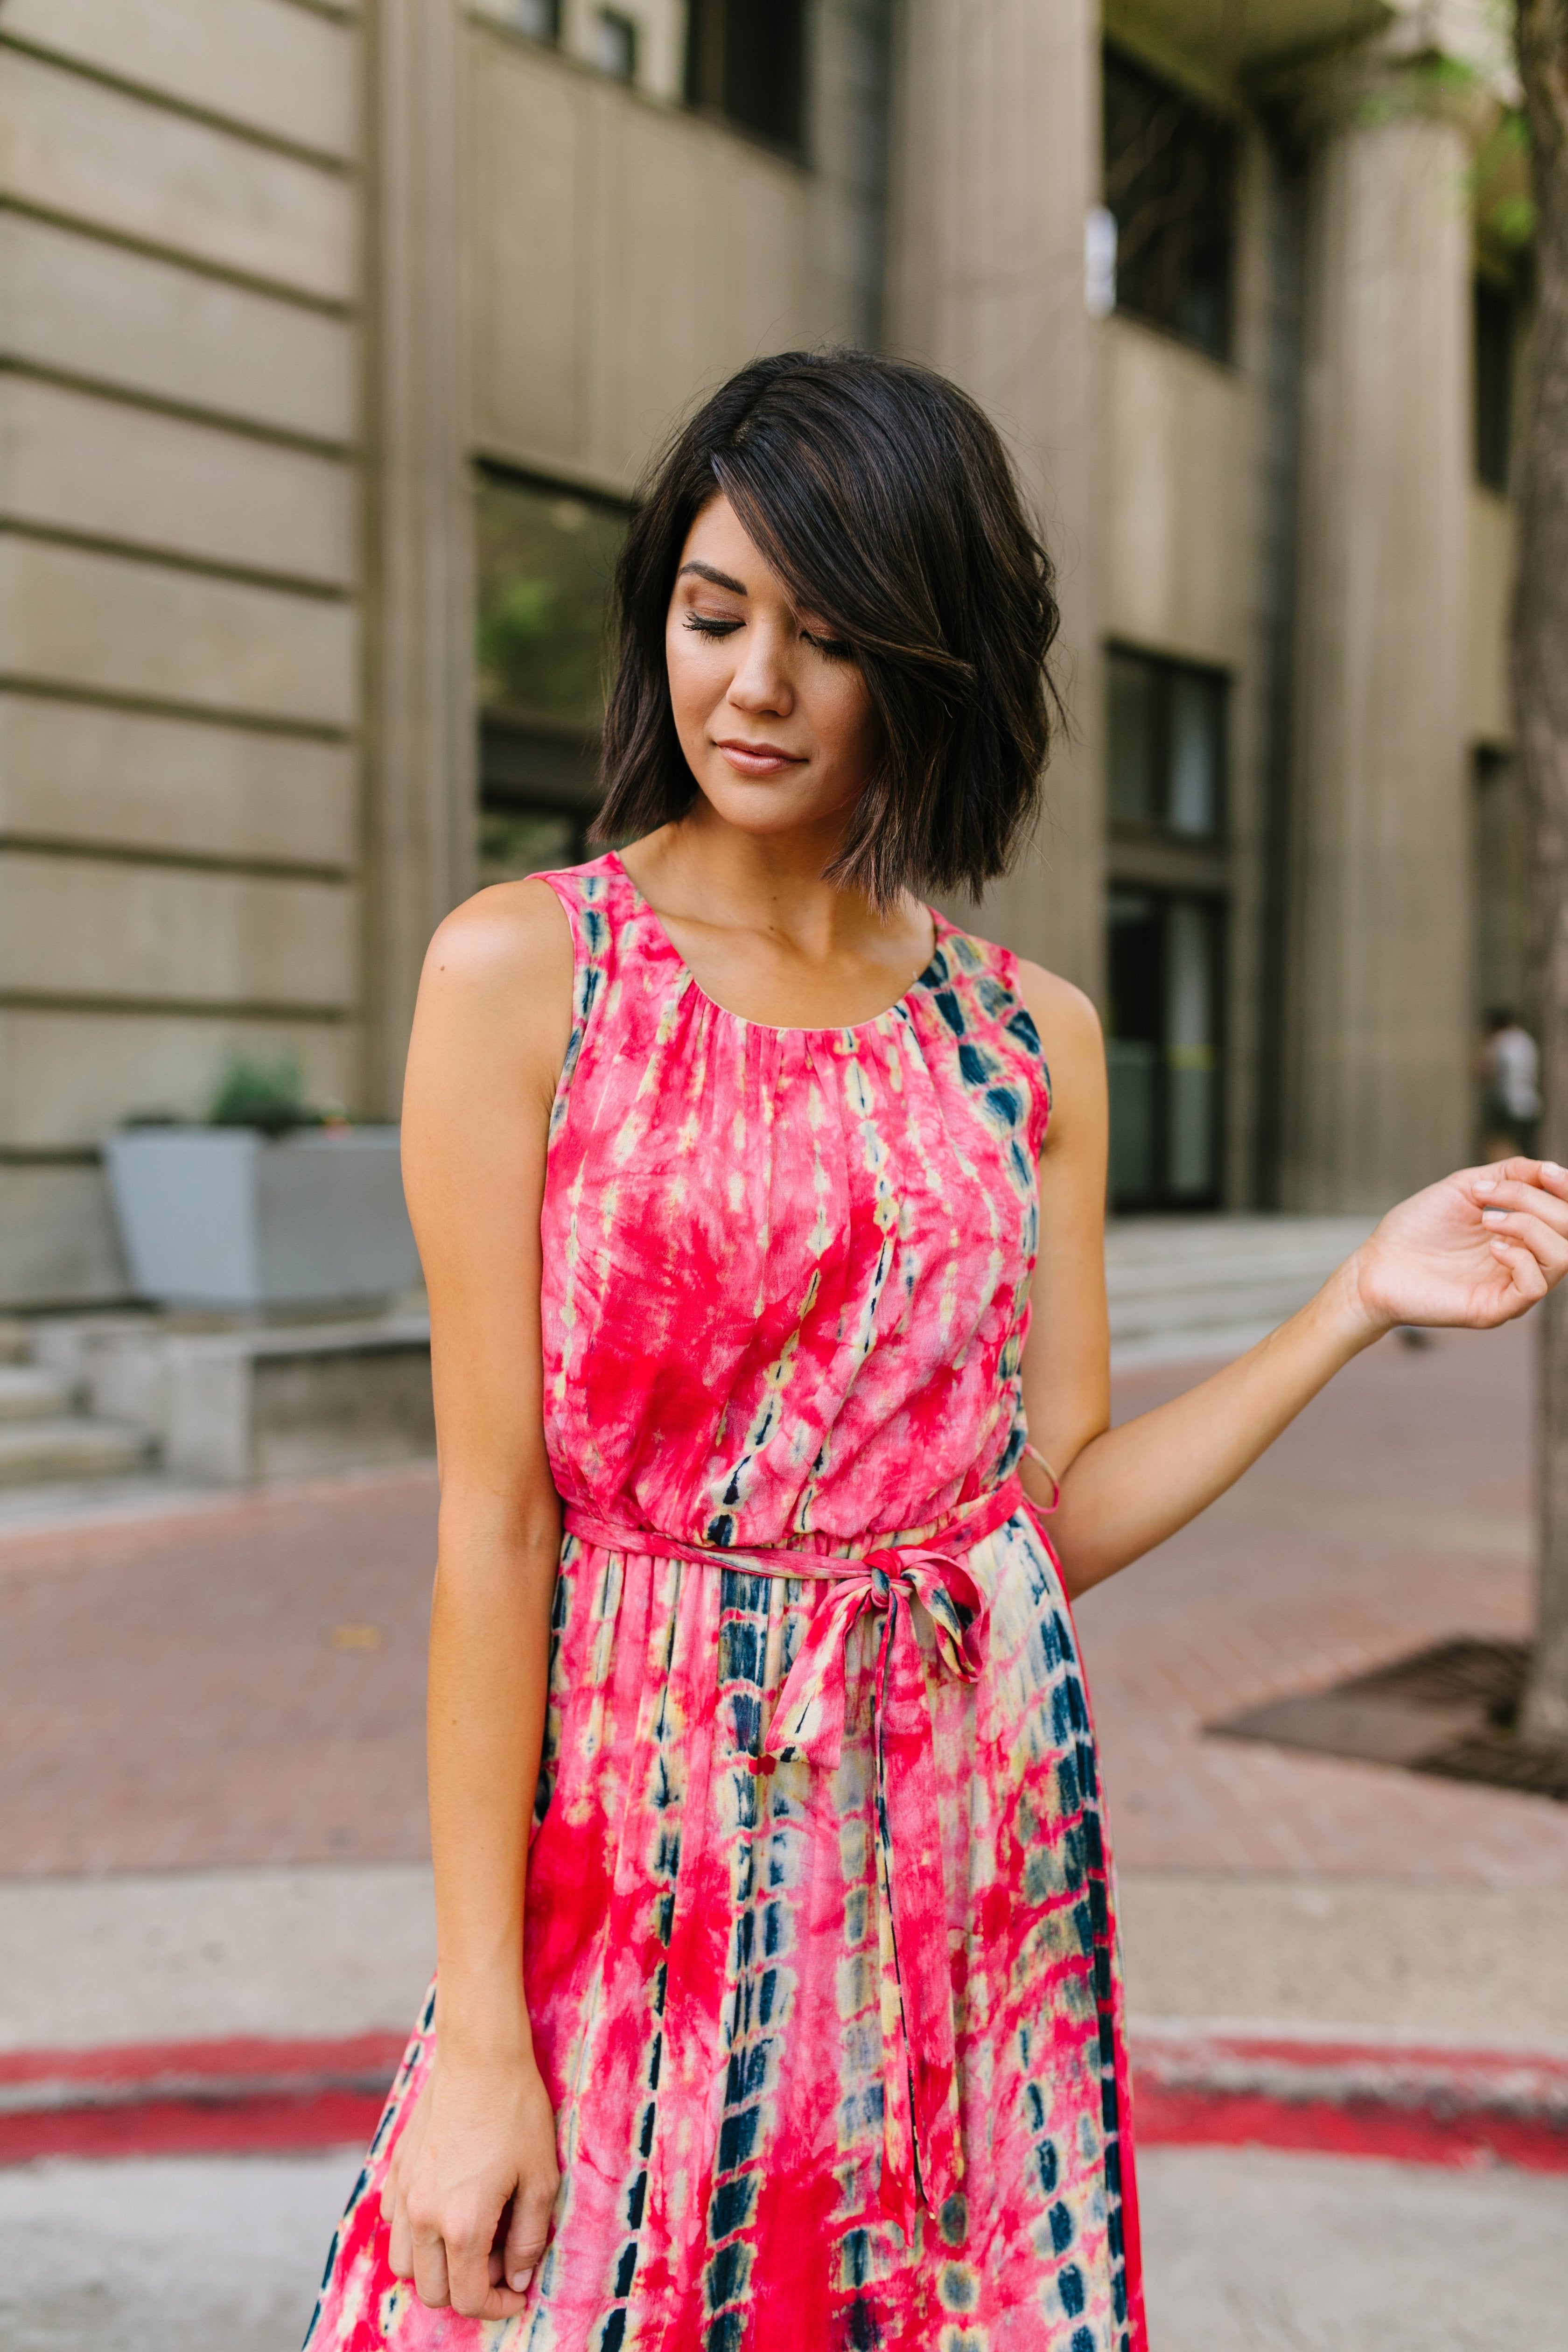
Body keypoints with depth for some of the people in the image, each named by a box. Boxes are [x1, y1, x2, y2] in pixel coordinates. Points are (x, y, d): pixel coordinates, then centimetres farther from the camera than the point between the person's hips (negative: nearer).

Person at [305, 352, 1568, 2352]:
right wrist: (477, 2032, -10)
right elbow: (492, 1522, -10)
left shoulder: (1030, 1037, 3)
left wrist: (1363, 1301, -4)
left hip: (978, 1829, 3)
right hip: (649, 1830, -3)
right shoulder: (524, 971, -8)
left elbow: (1060, 1509, 4)